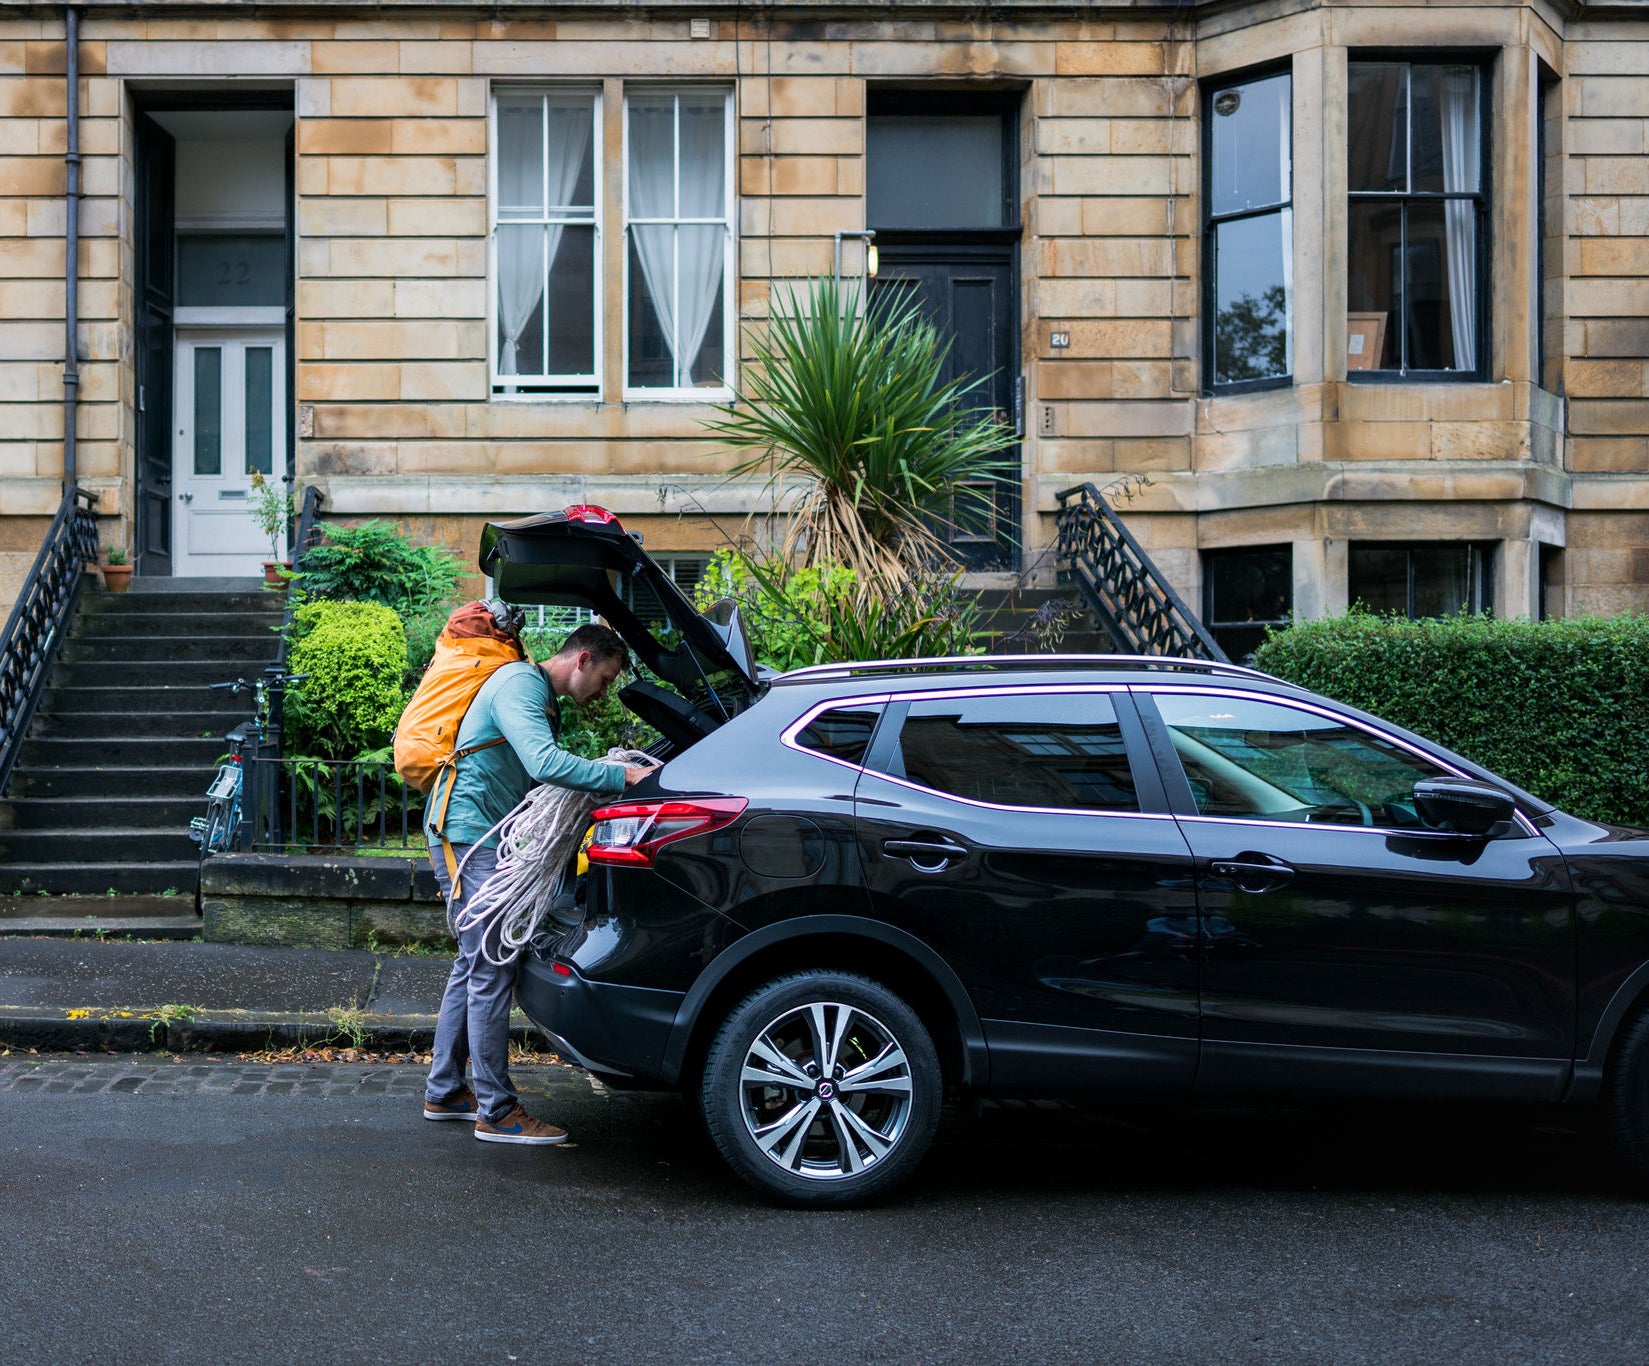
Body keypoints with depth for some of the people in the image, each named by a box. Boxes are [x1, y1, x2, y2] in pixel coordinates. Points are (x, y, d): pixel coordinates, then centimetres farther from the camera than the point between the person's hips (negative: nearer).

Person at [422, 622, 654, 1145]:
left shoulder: (546, 700, 19)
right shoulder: (520, 685, -15)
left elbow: (543, 777, 19)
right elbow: (545, 764, -31)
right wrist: (622, 776, -29)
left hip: (484, 840, 11)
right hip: (468, 833, -11)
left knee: (474, 966, 15)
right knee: (491, 969, -9)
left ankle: (443, 1092, 24)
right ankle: (497, 1112, -4)